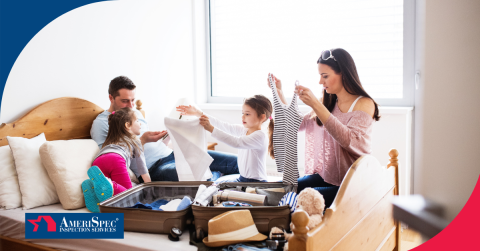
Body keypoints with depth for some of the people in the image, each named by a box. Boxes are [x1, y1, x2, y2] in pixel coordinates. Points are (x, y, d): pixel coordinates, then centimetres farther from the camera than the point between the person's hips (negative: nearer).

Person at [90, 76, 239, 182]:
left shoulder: (136, 113, 21)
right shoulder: (101, 123, -1)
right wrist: (142, 140, -16)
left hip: (169, 154, 8)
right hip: (153, 170, -7)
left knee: (233, 161, -2)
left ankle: (215, 174, 23)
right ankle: (217, 174, -6)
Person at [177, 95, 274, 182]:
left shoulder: (260, 136, -20)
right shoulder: (244, 130, 6)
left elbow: (237, 142, -32)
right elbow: (223, 125, 3)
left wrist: (211, 129, -38)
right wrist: (199, 113, -3)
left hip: (256, 183, -8)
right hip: (242, 179, 9)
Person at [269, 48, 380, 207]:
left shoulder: (364, 104, -9)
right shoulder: (328, 103, 11)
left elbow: (350, 141, -26)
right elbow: (297, 124, 15)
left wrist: (316, 105, -30)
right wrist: (279, 93, 9)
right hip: (325, 176, 6)